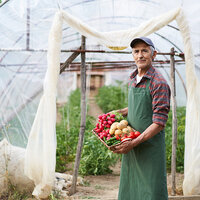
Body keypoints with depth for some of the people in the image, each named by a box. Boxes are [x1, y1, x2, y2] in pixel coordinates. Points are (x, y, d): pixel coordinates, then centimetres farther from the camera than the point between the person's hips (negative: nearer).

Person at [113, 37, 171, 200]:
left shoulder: (159, 83, -15)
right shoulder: (133, 79, 11)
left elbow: (159, 123, -19)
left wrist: (134, 143, -23)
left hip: (150, 145, -7)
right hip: (131, 144, 7)